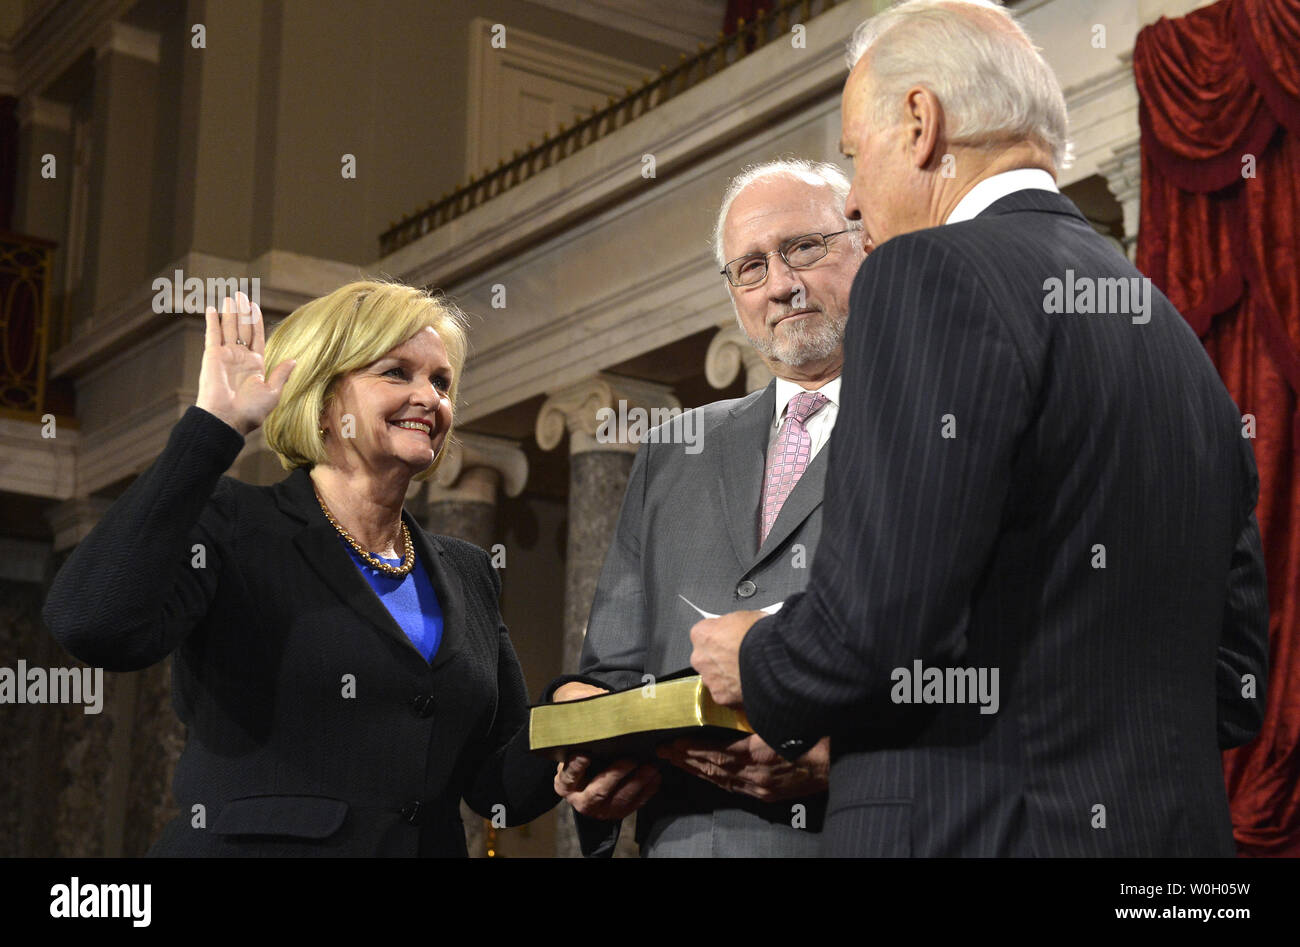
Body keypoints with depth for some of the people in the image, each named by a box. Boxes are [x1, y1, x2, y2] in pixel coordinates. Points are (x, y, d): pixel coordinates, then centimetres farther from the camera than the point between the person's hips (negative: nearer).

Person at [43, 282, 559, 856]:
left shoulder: (465, 573, 11)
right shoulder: (233, 528, -6)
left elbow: (500, 782, 9)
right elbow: (93, 623, -25)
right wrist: (215, 422, -20)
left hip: (433, 842, 5)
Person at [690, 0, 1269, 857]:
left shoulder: (933, 275, -10)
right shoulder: (1181, 342, 13)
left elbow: (876, 622, -20)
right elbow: (1235, 689, 14)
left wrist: (756, 666, 0)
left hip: (969, 828, -8)